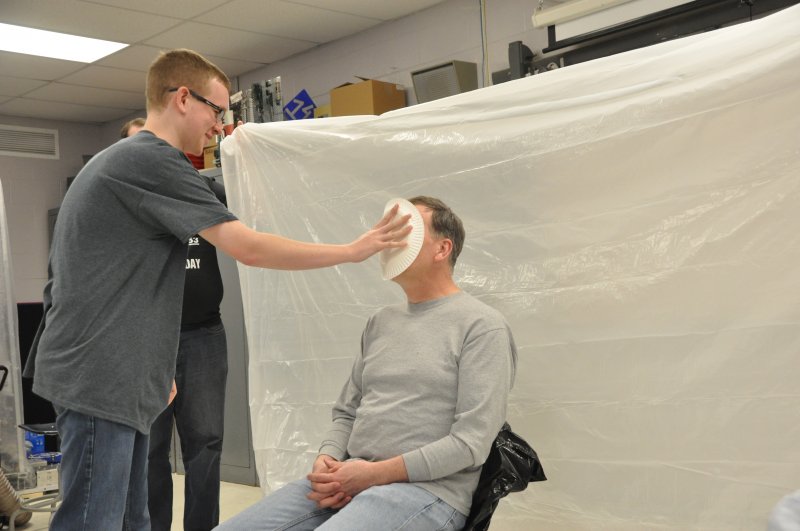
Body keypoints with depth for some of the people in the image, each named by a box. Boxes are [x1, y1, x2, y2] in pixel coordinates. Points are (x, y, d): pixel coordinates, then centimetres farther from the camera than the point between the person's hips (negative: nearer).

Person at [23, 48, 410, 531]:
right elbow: (250, 247, -16)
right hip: (98, 378, -10)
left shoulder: (119, 160, 20)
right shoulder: (153, 160, -12)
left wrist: (155, 371, 23)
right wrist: (354, 251, -9)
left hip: (111, 377, 10)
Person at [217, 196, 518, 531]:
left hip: (427, 490, -6)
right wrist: (326, 461, -4)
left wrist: (375, 473, -15)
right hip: (350, 482, 6)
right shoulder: (380, 322, 18)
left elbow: (471, 442, -12)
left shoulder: (482, 326, -5)